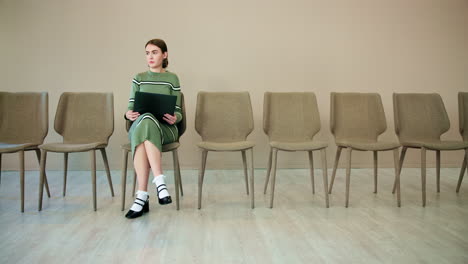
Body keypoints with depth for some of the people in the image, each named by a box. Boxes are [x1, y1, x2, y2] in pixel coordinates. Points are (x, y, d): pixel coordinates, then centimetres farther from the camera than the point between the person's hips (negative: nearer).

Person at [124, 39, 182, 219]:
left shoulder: (172, 79, 11)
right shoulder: (139, 78, 16)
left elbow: (177, 112, 7)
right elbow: (131, 108, 11)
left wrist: (174, 118, -17)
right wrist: (128, 114, -13)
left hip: (165, 129, -1)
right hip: (138, 126, 2)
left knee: (146, 123, -38)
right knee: (145, 119, -37)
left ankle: (142, 196, -41)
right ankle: (159, 181, -42)